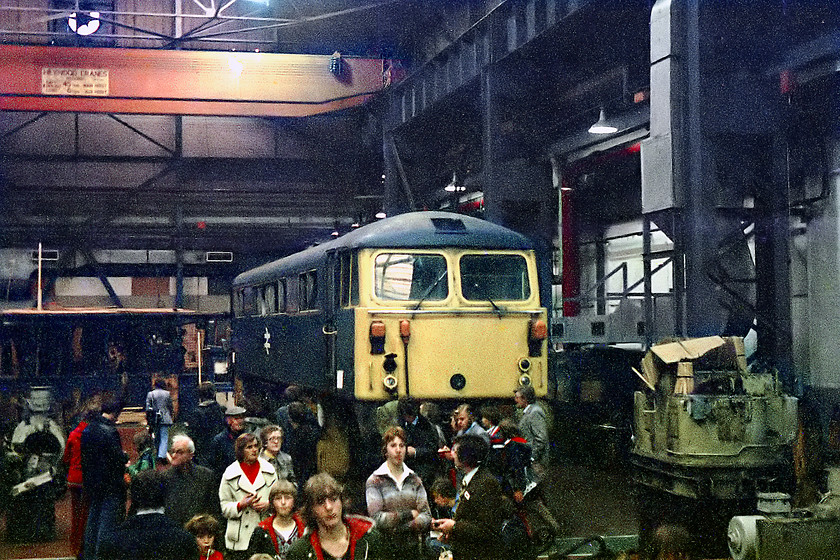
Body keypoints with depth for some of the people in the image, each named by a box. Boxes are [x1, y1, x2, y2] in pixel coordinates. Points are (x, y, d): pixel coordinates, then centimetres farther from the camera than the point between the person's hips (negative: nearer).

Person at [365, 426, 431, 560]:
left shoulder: (414, 479, 10)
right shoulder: (374, 481, -2)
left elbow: (427, 516, 1)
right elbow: (377, 518, -13)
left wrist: (402, 528, -14)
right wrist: (409, 514, -8)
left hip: (413, 548, 3)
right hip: (386, 548, -3)